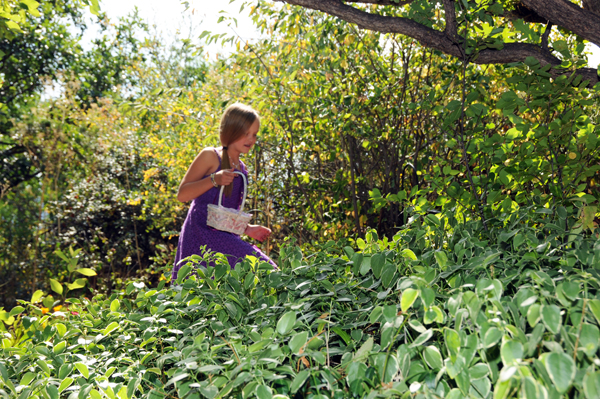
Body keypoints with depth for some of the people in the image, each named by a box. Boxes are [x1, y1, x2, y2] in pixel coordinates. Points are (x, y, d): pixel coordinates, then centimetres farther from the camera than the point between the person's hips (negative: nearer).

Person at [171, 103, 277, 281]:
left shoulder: (241, 169, 17)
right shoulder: (210, 156, -2)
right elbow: (182, 194, -6)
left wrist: (247, 229, 11)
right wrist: (214, 179, -17)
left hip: (225, 238, 6)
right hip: (202, 236, -6)